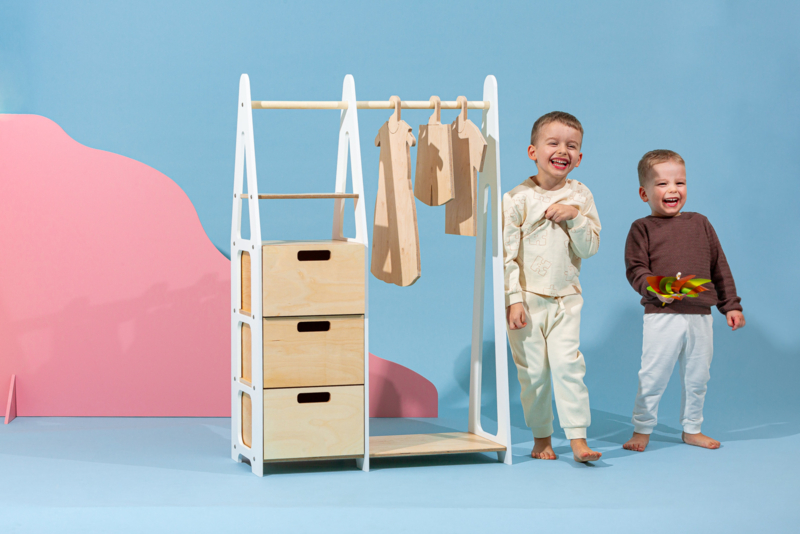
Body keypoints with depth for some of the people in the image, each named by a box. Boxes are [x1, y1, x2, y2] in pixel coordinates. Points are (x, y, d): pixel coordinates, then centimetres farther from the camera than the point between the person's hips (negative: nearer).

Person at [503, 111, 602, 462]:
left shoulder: (580, 196, 4)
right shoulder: (518, 198, -6)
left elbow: (590, 248, 1)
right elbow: (508, 254, -6)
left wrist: (576, 218, -15)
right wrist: (513, 299, -11)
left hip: (566, 300, 1)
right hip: (527, 300, -1)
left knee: (567, 363, -11)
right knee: (533, 371, 3)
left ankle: (577, 437, -8)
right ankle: (541, 437, 18)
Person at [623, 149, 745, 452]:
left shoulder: (700, 224, 11)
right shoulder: (642, 229, 0)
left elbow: (719, 268, 15)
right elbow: (635, 270, -6)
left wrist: (731, 305, 12)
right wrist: (656, 289, -25)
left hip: (700, 316, 4)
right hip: (662, 317, -4)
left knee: (697, 377, 11)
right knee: (653, 376, -1)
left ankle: (692, 430, 27)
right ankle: (641, 430, 14)